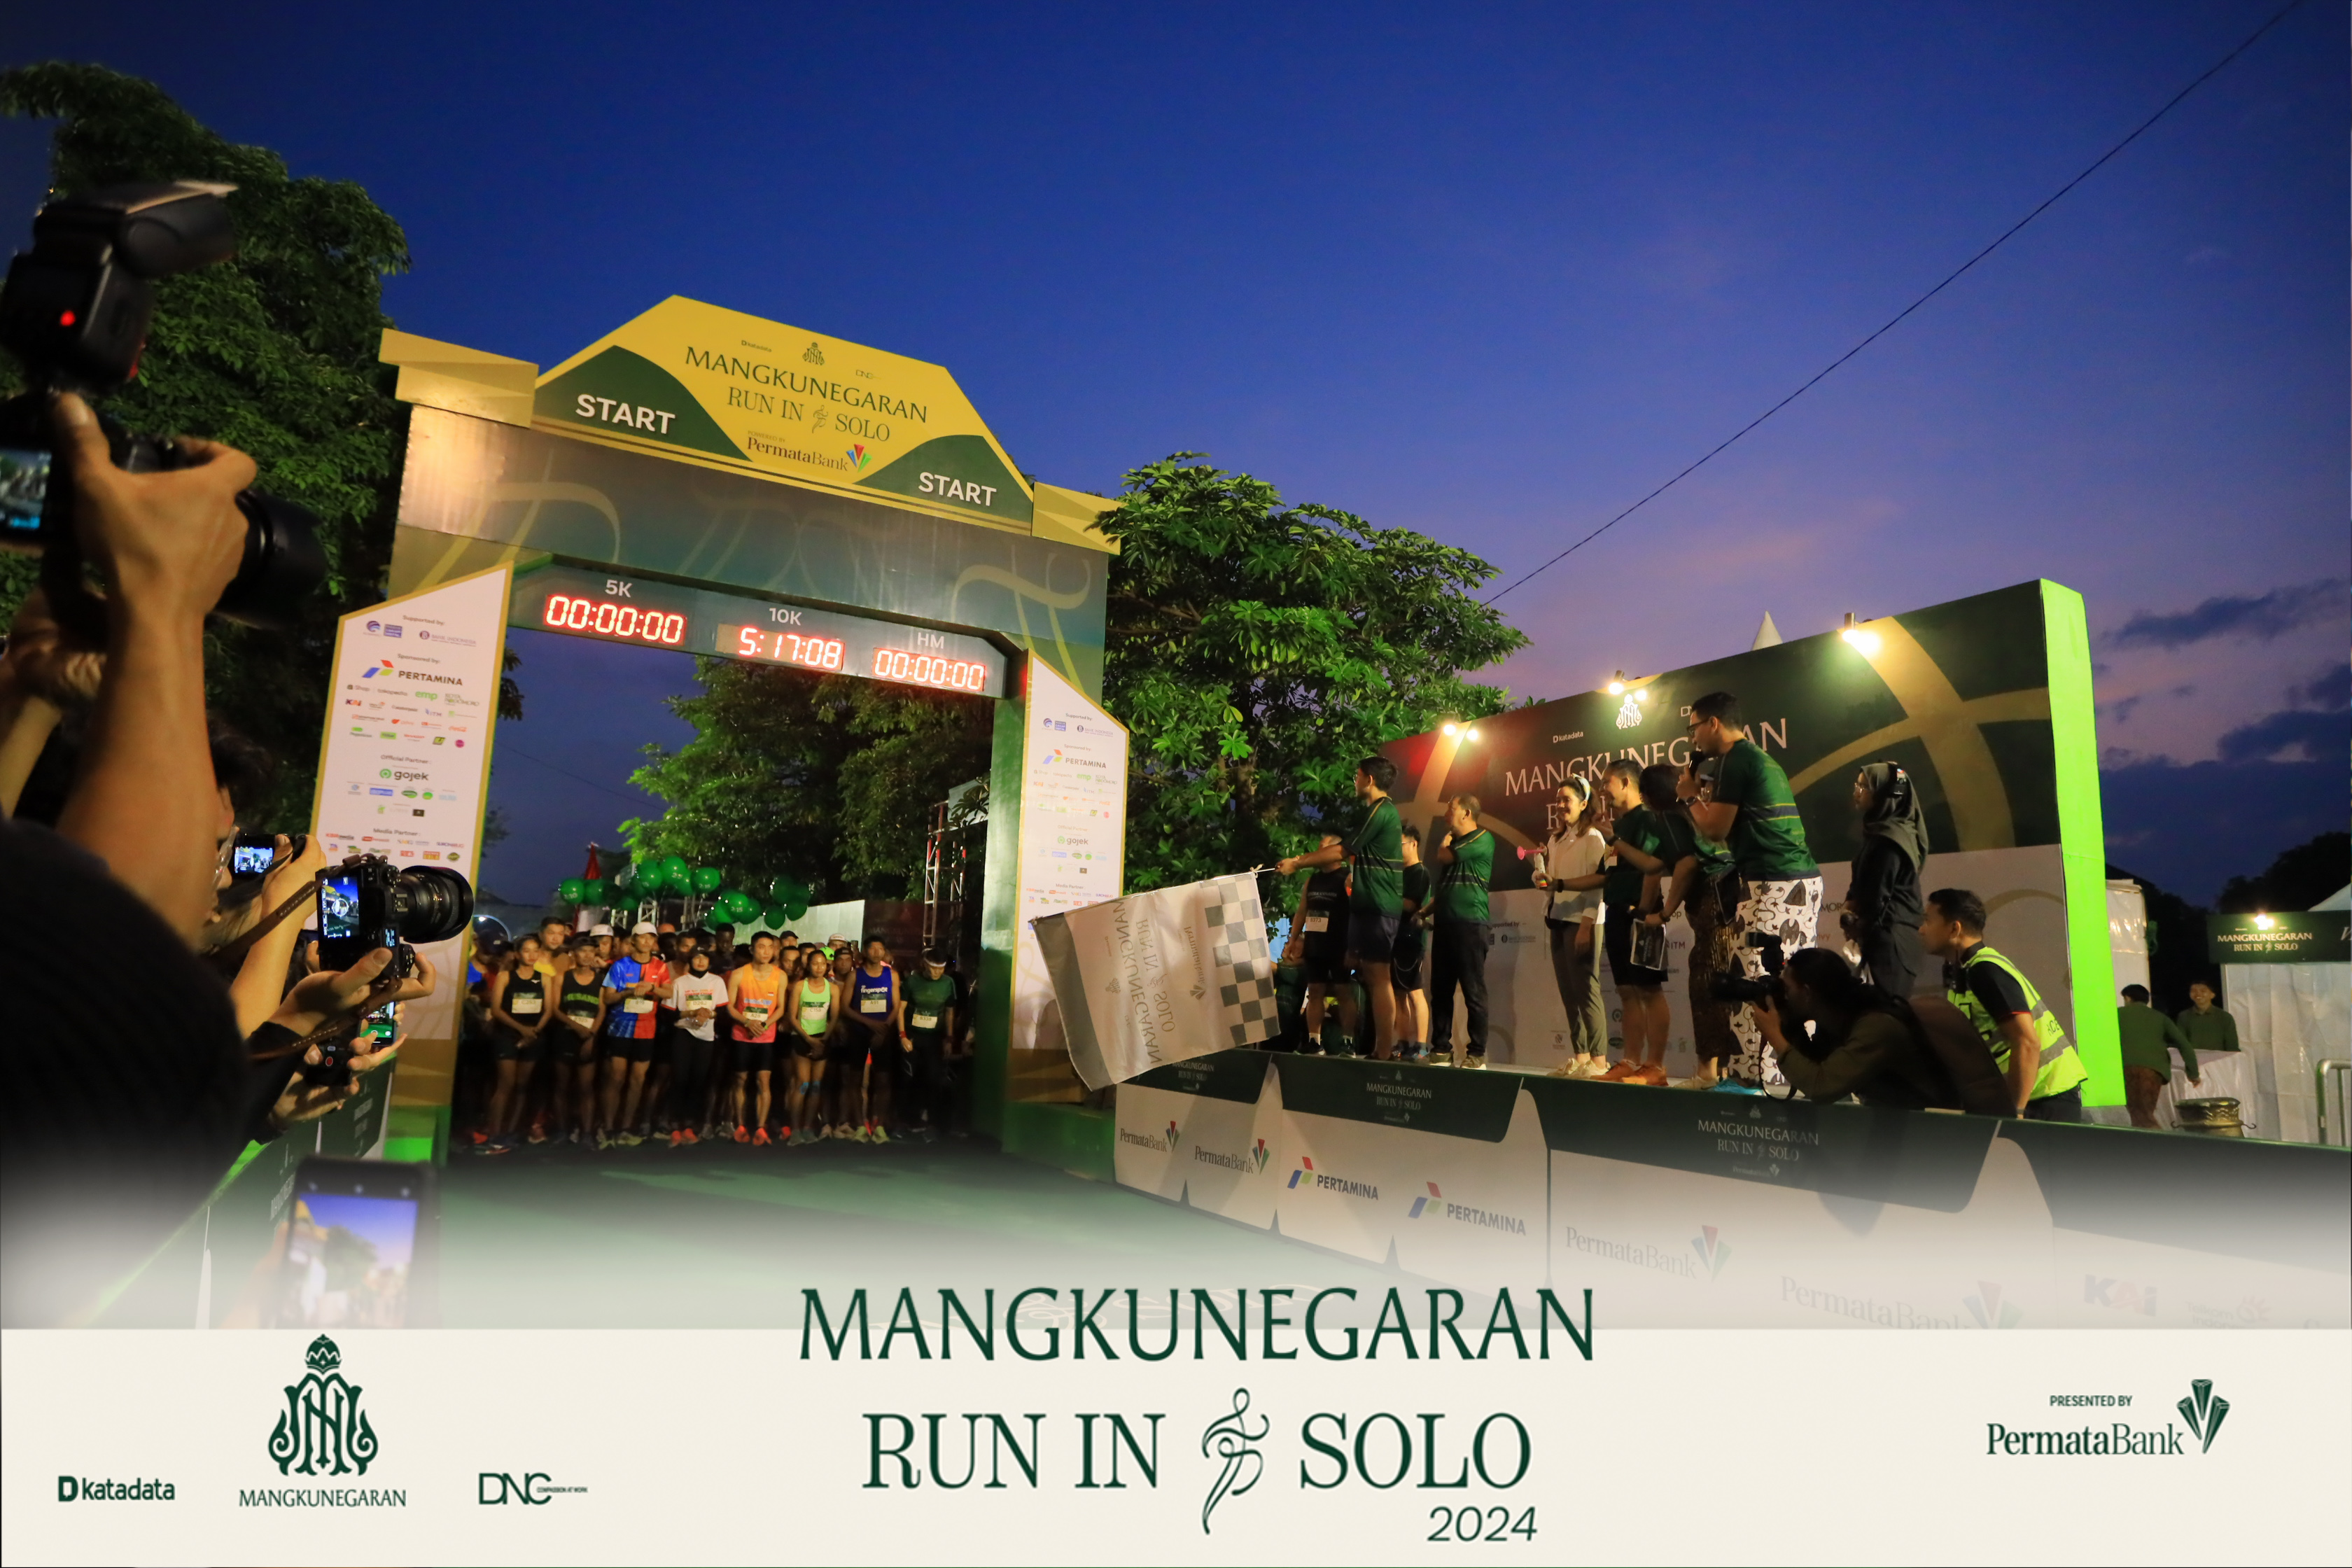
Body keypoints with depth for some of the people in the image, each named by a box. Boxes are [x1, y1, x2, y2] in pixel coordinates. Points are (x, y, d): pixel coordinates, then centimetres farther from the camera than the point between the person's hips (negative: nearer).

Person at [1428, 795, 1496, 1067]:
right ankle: (1441, 1048, 12)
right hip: (1445, 923, 8)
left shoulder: (1482, 839, -3)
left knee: (1473, 991, -5)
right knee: (1440, 990, 7)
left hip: (1469, 922, -8)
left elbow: (1442, 857, -10)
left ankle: (1477, 1053, -2)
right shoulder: (1453, 841, 23)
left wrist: (1444, 843, 10)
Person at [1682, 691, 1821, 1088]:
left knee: (1754, 985, -8)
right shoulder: (1761, 758, 22)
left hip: (1772, 886, -10)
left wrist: (1692, 795, 8)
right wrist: (1711, 793, 21)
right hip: (1804, 880, 10)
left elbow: (1716, 828, -7)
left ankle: (1753, 1077, -7)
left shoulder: (1736, 758, -7)